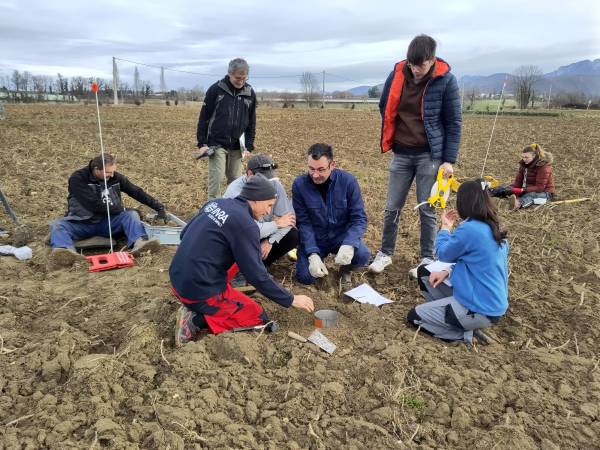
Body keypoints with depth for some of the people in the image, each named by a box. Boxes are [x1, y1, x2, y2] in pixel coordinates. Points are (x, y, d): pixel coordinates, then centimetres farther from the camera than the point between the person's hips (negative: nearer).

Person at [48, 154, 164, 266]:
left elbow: (137, 192, 5)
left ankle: (139, 243, -50)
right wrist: (121, 209, -14)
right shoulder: (78, 178, -13)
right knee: (57, 225, -28)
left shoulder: (115, 177, -1)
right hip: (82, 223, -2)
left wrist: (159, 207, 3)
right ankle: (66, 251, -61)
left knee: (131, 215, -21)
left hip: (107, 221, 2)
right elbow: (94, 205, -22)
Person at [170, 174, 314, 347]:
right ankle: (197, 320, -5)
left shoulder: (216, 203, 6)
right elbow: (257, 275, -16)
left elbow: (184, 234, 17)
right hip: (200, 291, -8)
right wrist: (291, 300, -6)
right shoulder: (245, 223, -17)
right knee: (260, 318, 4)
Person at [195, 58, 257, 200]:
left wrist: (249, 146, 4)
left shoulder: (250, 93, 4)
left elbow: (251, 122, 10)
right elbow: (204, 118, -2)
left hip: (237, 147, 3)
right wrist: (202, 143, -6)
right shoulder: (216, 89, -6)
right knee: (216, 179, -6)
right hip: (216, 144, -3)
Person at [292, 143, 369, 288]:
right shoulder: (299, 184, -14)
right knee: (305, 277, -19)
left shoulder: (348, 181, -16)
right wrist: (313, 255, -25)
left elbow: (359, 218, -15)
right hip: (314, 239, 0)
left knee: (363, 255, -29)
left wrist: (349, 245, -34)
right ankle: (318, 257, 18)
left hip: (342, 236, 0)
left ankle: (345, 269, 9)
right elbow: (303, 222, -13)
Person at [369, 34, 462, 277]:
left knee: (427, 210, 3)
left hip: (430, 155, -3)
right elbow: (385, 109, 13)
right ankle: (385, 253, 21)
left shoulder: (446, 80, -9)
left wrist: (449, 160, -9)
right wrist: (392, 139, 11)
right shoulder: (396, 75, -2)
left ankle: (427, 259, 18)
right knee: (392, 208, 7)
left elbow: (453, 123, -6)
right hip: (401, 154, 3)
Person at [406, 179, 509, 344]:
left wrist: (446, 227, 9)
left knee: (414, 316, 6)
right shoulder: (494, 229, 4)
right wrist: (448, 272, 2)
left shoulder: (469, 229, -24)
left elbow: (443, 254, -6)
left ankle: (464, 332, -2)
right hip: (494, 303, 9)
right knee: (427, 275, 18)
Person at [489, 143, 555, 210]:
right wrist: (511, 188, -23)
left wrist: (522, 190, -37)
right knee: (503, 189, -6)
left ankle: (519, 203, -74)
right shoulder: (524, 163, 0)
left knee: (531, 195, -43)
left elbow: (539, 188, -26)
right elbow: (518, 181, -2)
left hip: (544, 192, -8)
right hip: (528, 189, 8)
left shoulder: (543, 166, -20)